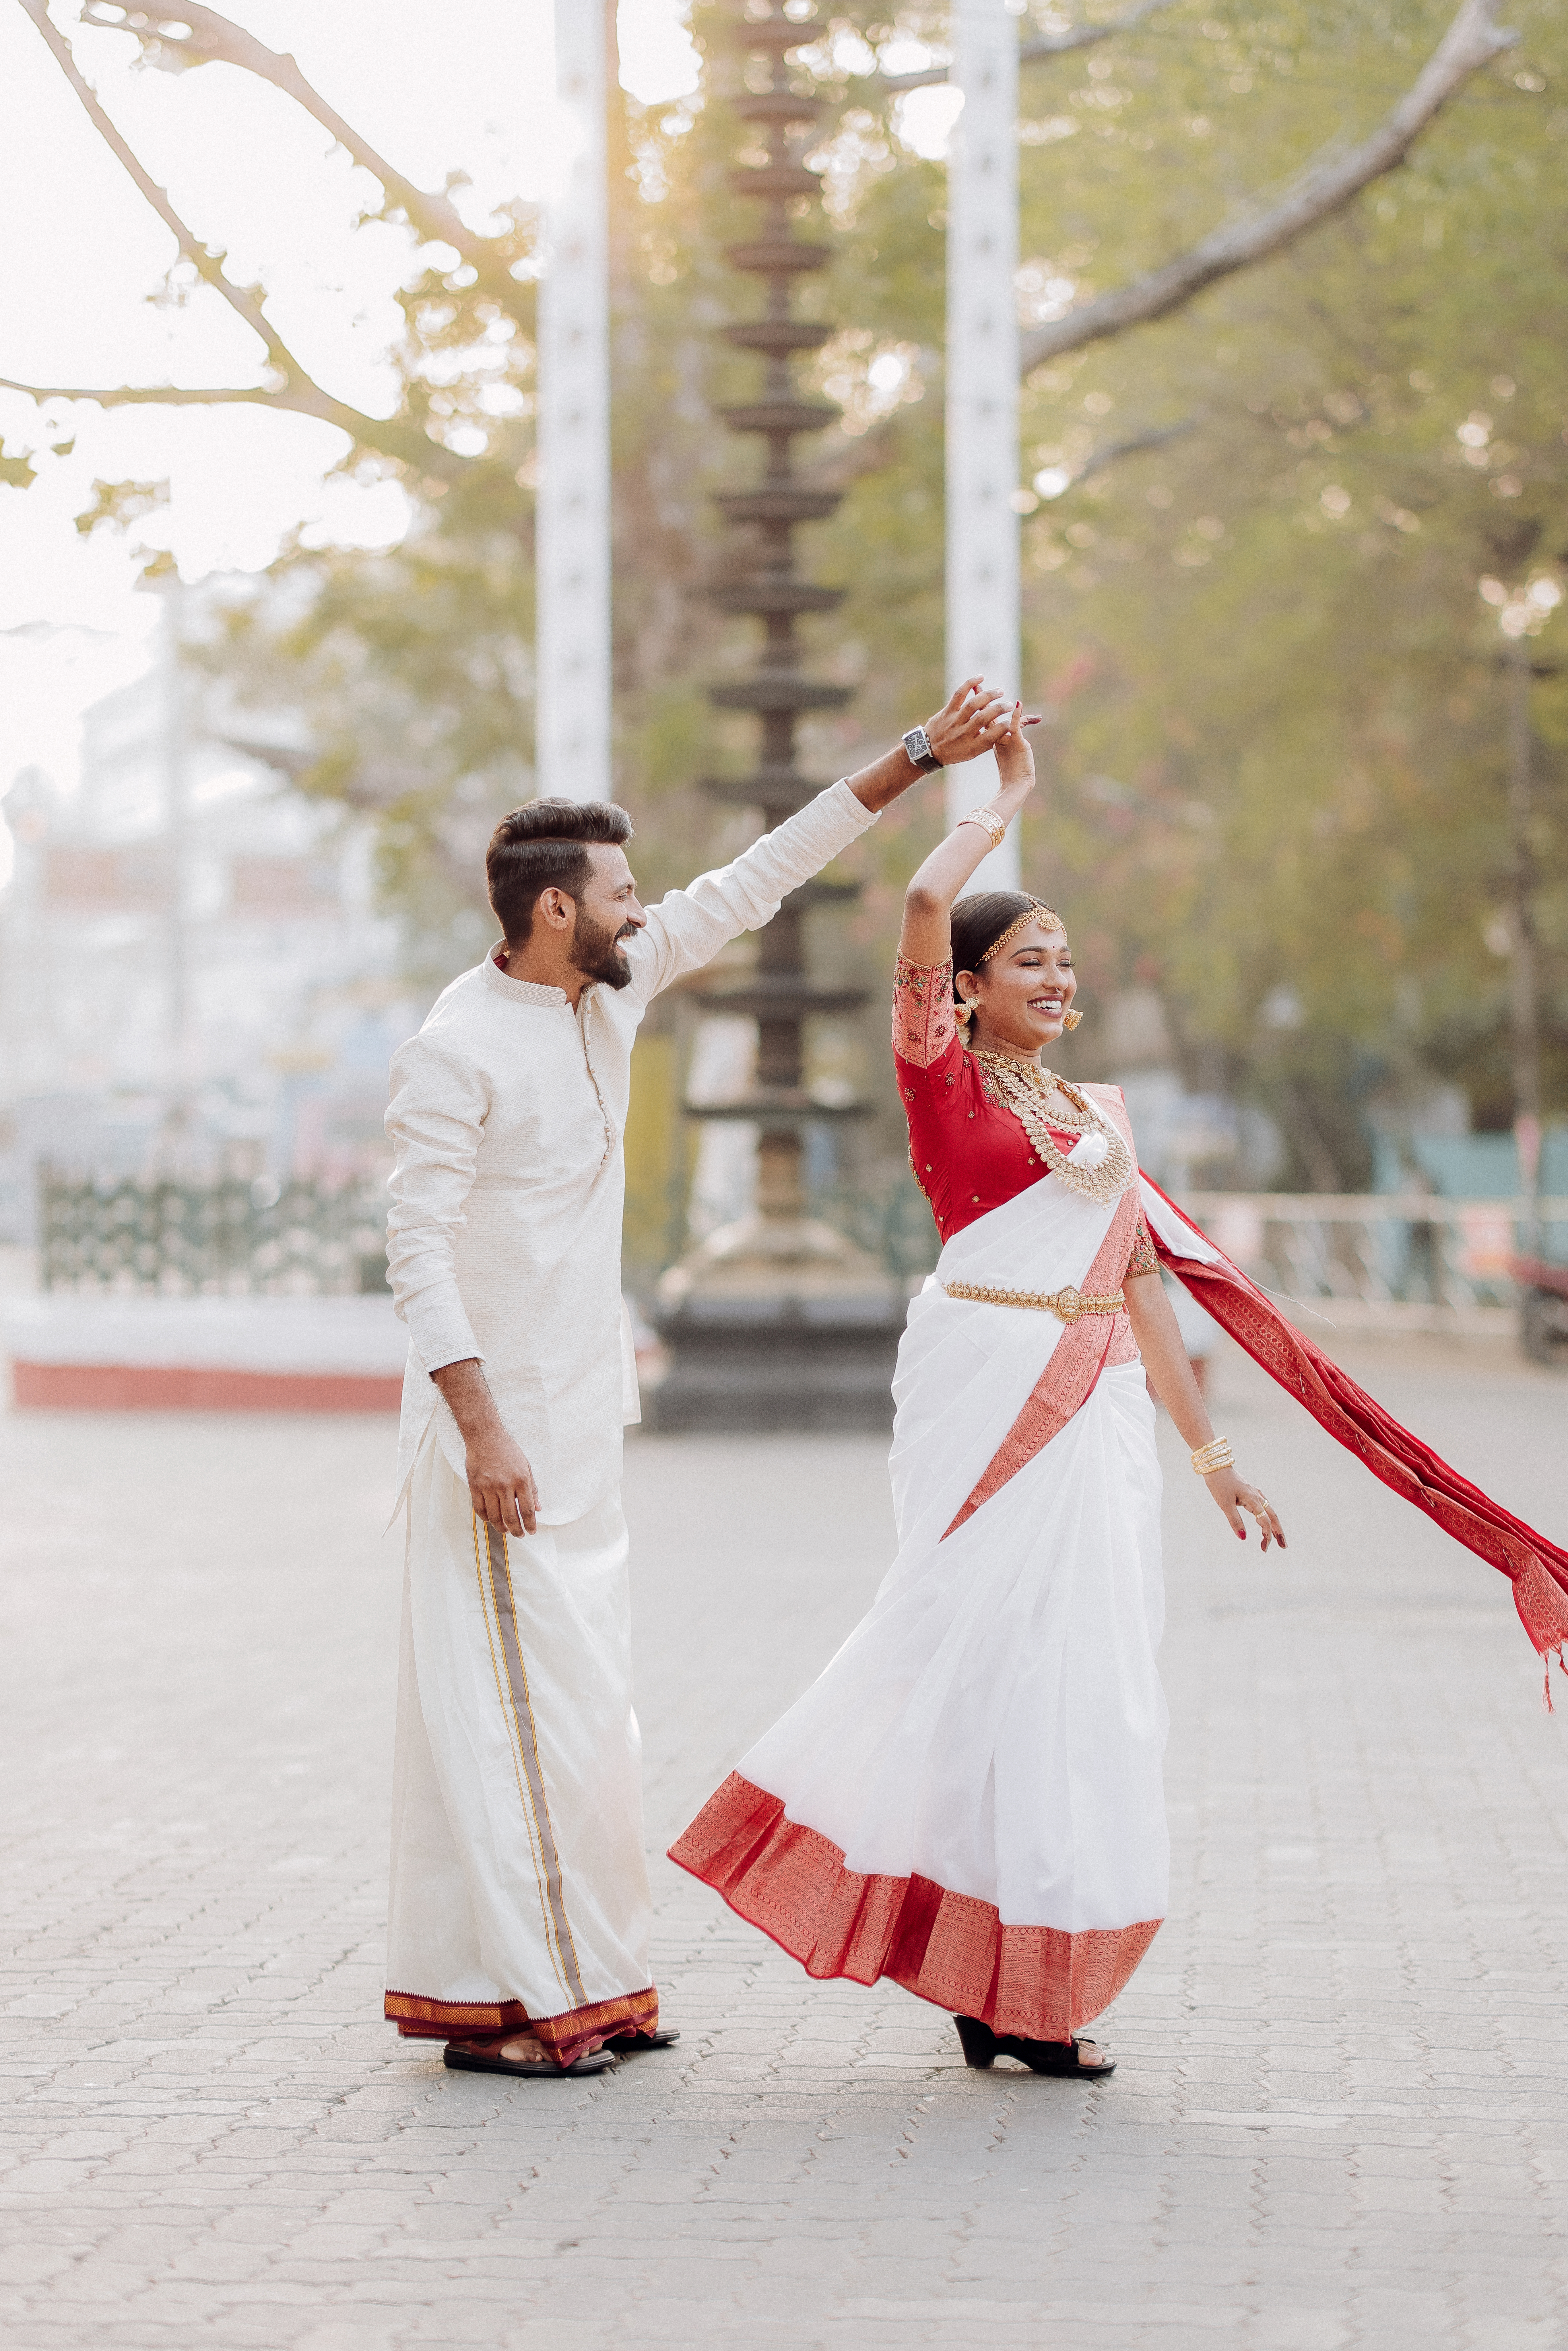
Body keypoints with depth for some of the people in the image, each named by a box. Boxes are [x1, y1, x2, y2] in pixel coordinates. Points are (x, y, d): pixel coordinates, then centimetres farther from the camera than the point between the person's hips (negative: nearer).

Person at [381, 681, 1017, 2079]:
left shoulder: (614, 987, 6)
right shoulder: (458, 1050, -16)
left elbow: (756, 881, 11)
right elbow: (418, 1250, -19)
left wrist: (920, 759, 9)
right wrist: (483, 1429, -24)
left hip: (585, 1408, 9)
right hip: (498, 1410, -9)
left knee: (581, 1694, 11)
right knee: (515, 1693, -6)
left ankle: (579, 1979, 18)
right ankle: (501, 2000, -1)